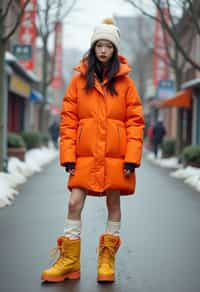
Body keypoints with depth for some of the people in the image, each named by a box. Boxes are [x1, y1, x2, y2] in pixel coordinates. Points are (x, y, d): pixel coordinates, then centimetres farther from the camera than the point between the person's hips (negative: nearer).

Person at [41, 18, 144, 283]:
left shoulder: (125, 82, 3)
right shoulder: (79, 80, 5)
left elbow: (135, 121, 1)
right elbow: (68, 120, 2)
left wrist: (132, 157, -8)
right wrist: (68, 156, -5)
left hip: (115, 155, 0)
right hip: (85, 154, 1)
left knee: (113, 204, 7)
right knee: (74, 203, -3)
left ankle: (107, 260, 19)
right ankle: (69, 261, 6)